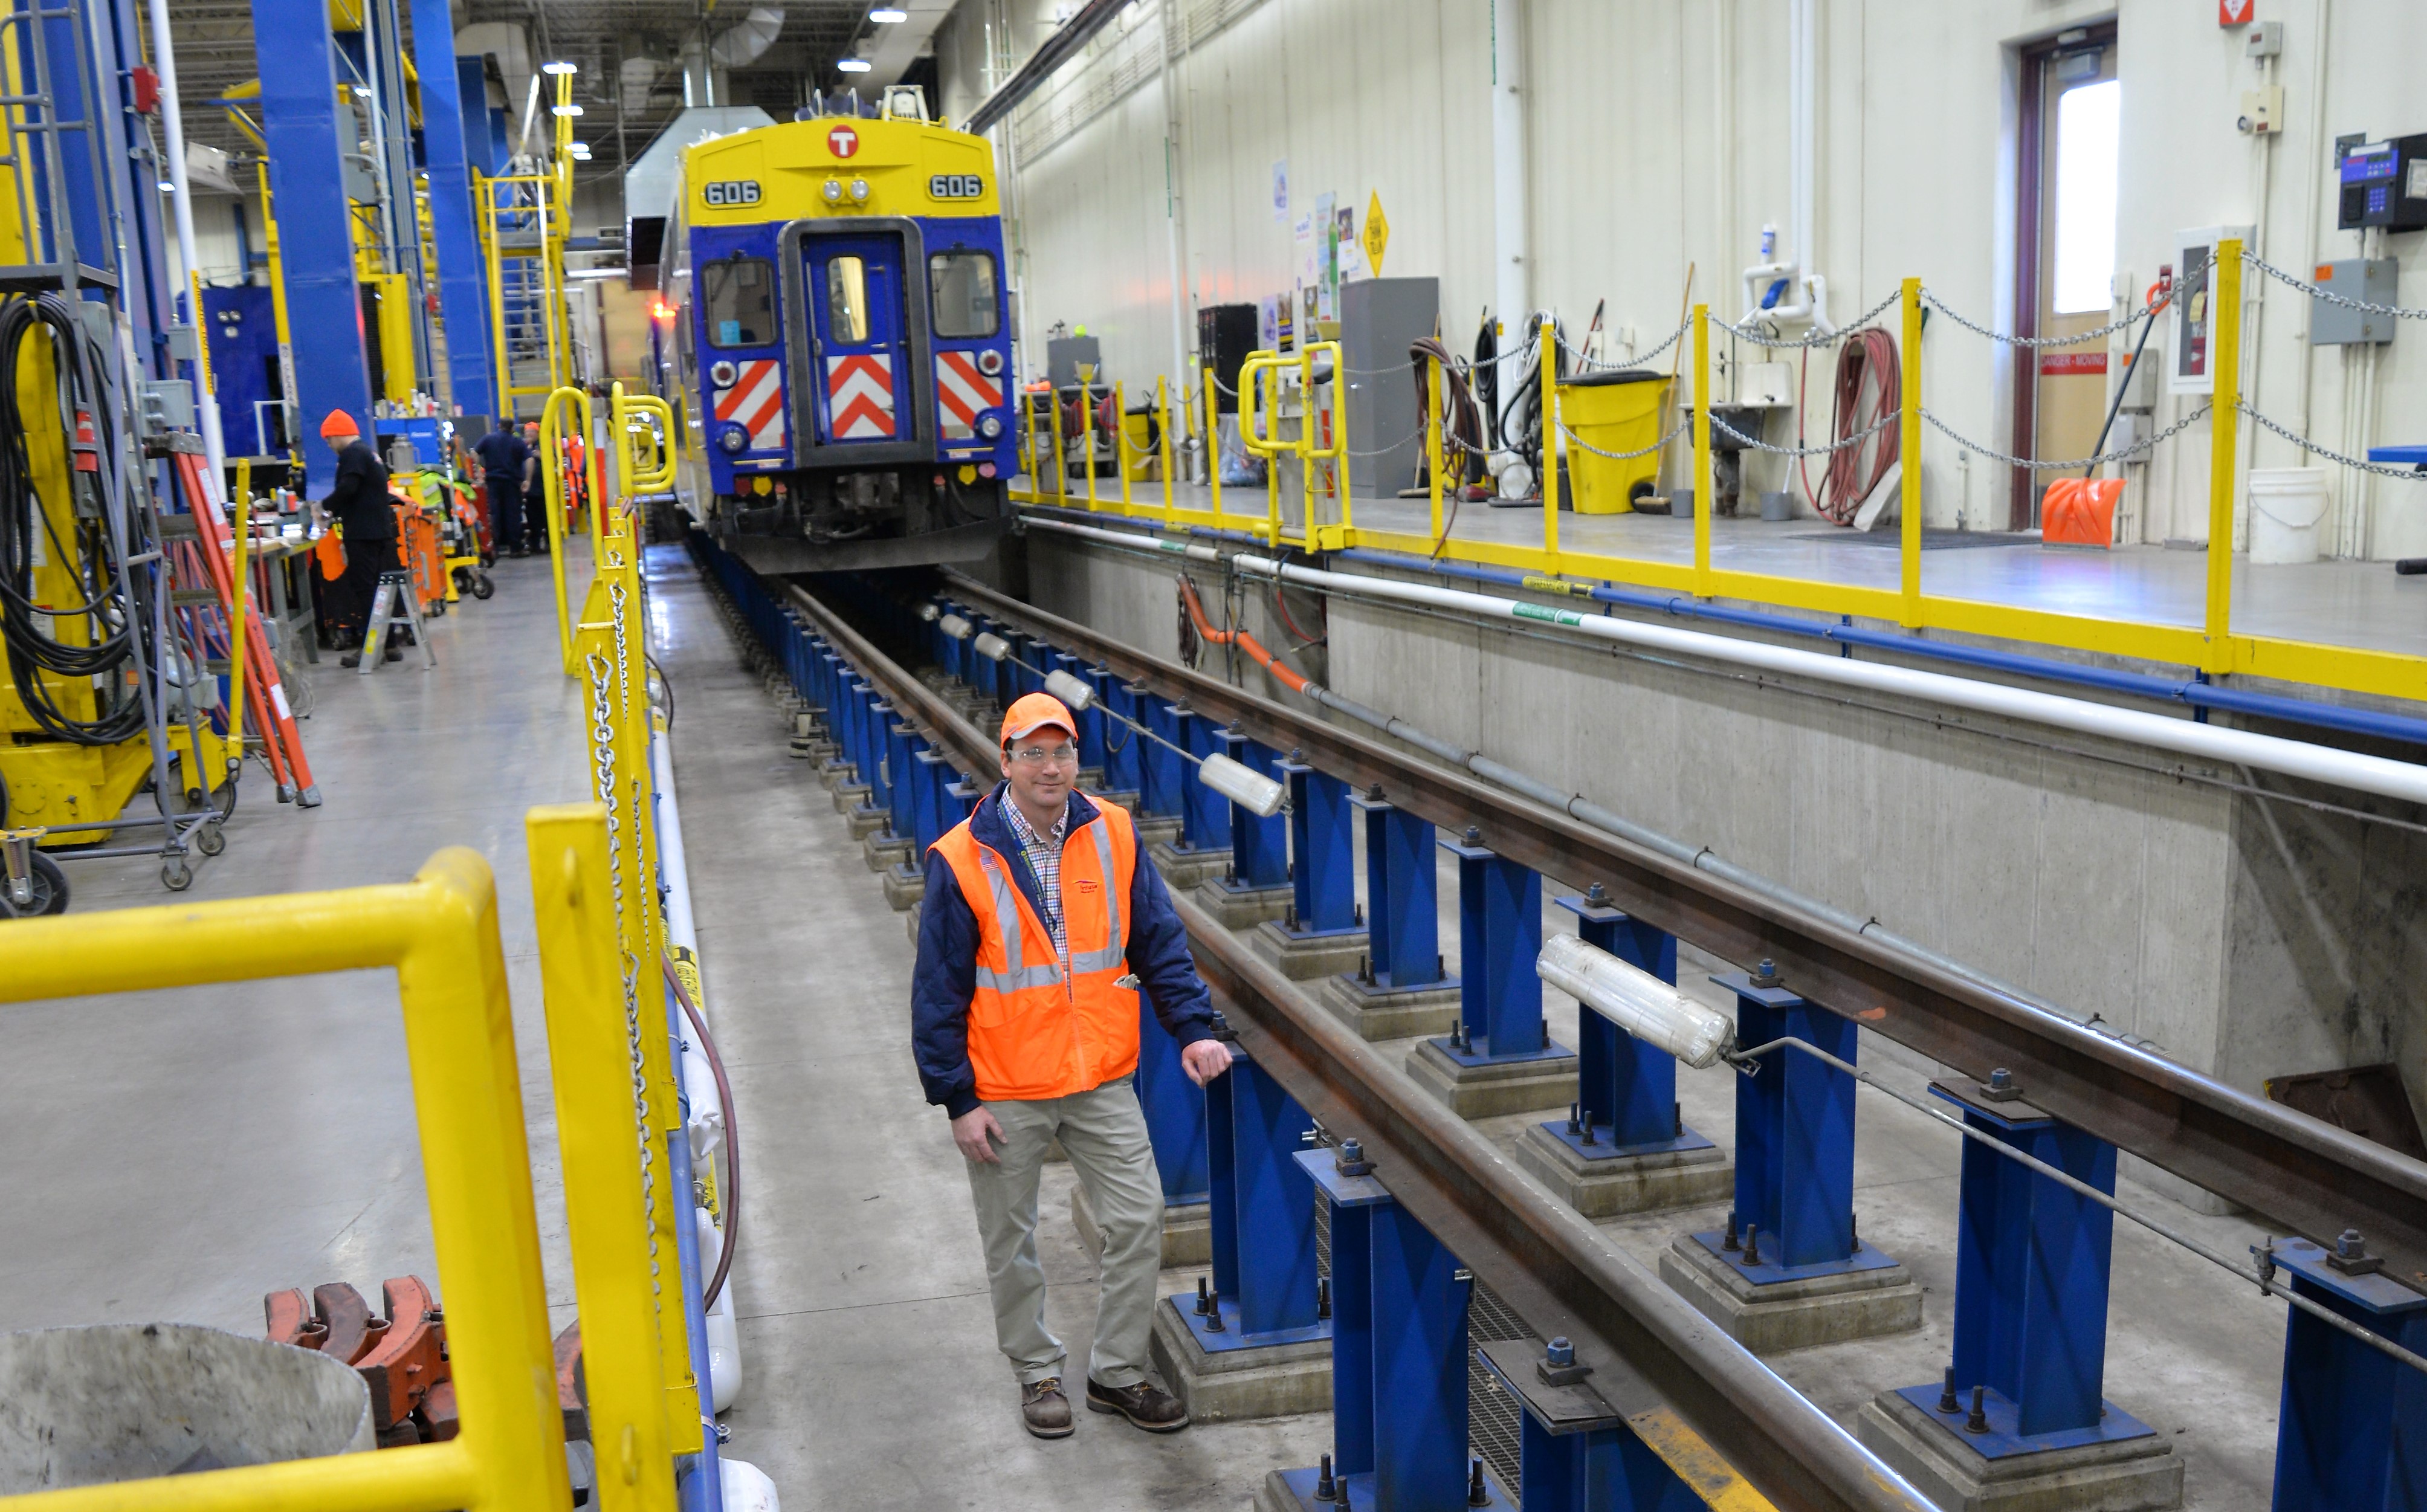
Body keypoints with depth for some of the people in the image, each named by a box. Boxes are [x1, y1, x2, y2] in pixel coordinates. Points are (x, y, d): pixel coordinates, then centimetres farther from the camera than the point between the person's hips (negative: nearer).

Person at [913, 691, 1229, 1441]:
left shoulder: (1113, 836, -4)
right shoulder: (962, 861, -13)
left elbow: (1159, 942, 3)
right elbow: (939, 993, -8)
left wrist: (1193, 1028, -7)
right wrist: (957, 1100, -9)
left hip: (1102, 1081, 3)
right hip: (1005, 1091, -2)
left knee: (1139, 1221, 3)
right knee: (1011, 1243, 12)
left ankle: (1117, 1371, 23)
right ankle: (1037, 1372, 33)